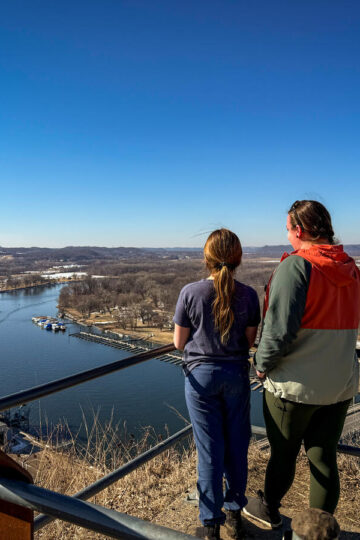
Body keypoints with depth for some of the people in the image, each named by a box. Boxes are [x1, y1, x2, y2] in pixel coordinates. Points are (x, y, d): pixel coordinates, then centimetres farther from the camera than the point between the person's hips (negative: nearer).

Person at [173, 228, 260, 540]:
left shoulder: (191, 293, -14)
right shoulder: (248, 295, -9)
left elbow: (179, 342, -6)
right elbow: (250, 341, 0)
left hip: (201, 376, -2)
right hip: (236, 375, 2)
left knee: (210, 451, 10)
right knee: (236, 446, 17)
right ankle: (235, 515, 36)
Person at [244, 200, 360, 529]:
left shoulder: (296, 266, -20)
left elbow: (280, 330, -25)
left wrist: (262, 364, -10)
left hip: (294, 385, -5)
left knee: (283, 454, 16)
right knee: (324, 458, 17)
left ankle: (269, 509, 40)